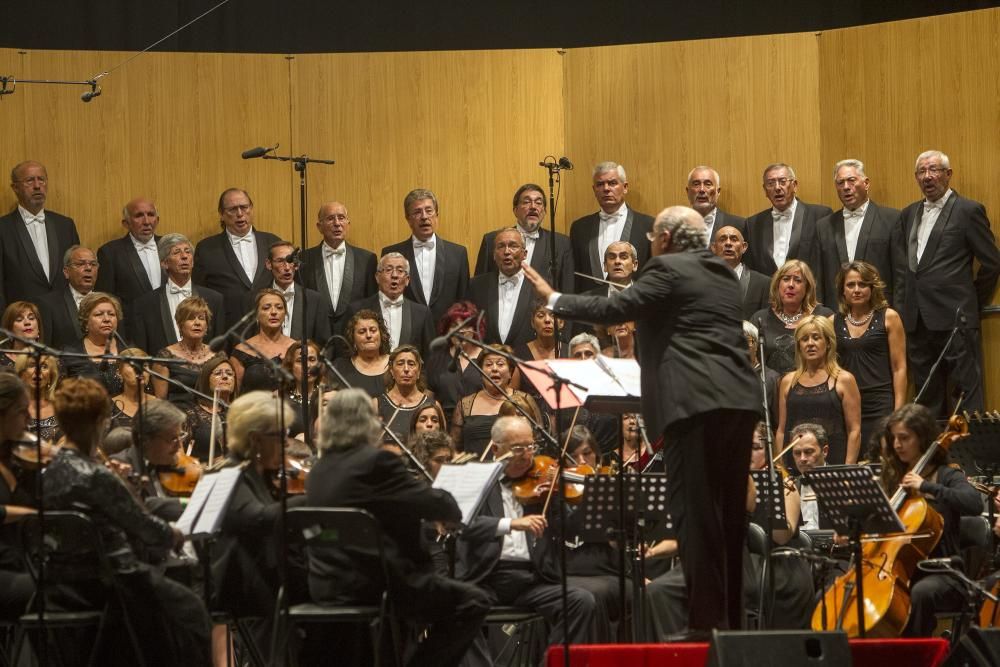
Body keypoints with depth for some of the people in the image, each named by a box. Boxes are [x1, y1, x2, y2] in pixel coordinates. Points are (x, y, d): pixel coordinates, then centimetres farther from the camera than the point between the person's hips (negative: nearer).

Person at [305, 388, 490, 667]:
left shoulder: (319, 470, 11)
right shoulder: (376, 461, -13)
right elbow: (438, 506, -10)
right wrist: (449, 502, 13)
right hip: (373, 586, -9)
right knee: (472, 603, 5)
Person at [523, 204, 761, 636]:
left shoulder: (668, 269, -3)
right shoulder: (722, 274, 21)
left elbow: (615, 309, -11)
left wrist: (554, 300, -1)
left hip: (696, 404, -8)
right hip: (738, 401, 8)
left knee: (694, 511, -7)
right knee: (728, 511, 12)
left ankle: (706, 619, -10)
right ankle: (731, 617, 15)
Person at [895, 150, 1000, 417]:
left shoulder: (968, 211, -3)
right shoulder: (909, 214, 16)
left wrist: (973, 303, 4)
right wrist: (900, 310, 7)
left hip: (955, 319, -6)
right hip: (917, 322, 6)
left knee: (968, 393, -6)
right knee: (928, 397, 9)